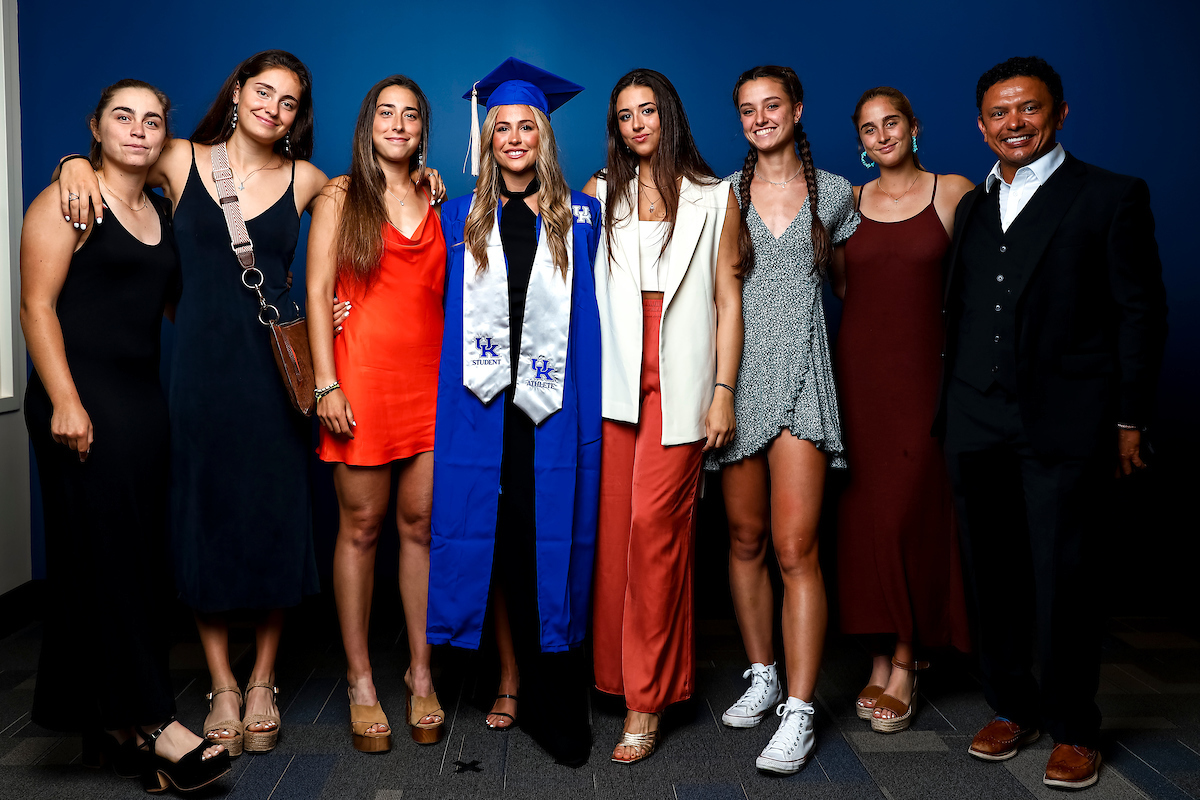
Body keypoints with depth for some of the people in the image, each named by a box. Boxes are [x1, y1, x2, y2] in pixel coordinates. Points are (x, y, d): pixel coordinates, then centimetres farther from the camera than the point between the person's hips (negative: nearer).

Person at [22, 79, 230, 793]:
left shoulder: (161, 211, 17)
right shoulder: (68, 198, -2)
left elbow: (175, 302, 21)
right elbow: (37, 303, -8)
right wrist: (64, 400, -18)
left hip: (144, 399, 7)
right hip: (83, 399, -7)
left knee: (139, 558, 7)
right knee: (106, 554, -4)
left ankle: (110, 730, 18)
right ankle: (153, 720, 2)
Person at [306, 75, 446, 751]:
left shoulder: (436, 199, 15)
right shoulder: (341, 196, 6)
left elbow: (448, 294, 15)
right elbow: (317, 293, -1)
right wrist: (326, 384, -10)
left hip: (430, 378, 3)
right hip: (363, 378, -3)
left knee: (422, 524, 4)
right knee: (361, 527, 2)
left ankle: (422, 674, 15)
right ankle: (361, 682, 13)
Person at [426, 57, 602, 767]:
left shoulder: (581, 216, 7)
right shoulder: (461, 218, 9)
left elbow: (591, 315, 11)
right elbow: (443, 307, 16)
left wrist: (589, 406, 4)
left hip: (554, 406, -1)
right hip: (483, 404, 1)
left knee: (549, 542, 0)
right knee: (493, 540, 4)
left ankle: (553, 702, 10)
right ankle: (510, 679, 19)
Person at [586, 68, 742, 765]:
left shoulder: (715, 198, 8)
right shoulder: (600, 194, 14)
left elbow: (728, 301, 3)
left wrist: (723, 392, -5)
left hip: (679, 383, -2)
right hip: (613, 379, 2)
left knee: (655, 522, -9)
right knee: (614, 520, 0)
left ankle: (648, 697, 0)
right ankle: (616, 669, 15)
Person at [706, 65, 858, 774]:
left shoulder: (835, 194, 9)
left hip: (801, 375, -2)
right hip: (737, 374, 2)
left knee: (796, 548, -9)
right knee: (746, 540, 8)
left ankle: (799, 711, -2)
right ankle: (763, 675, 25)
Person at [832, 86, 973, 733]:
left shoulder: (954, 192, 2)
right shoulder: (849, 202, 11)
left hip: (923, 369, -3)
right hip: (858, 368, 3)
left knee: (910, 512, -4)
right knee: (863, 511, 4)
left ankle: (905, 666, 8)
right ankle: (879, 659, 16)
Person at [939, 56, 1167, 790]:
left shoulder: (1113, 197, 1)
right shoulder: (972, 206, 15)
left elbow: (1141, 313, -2)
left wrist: (1129, 419, -6)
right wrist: (951, 407, 9)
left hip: (1066, 426, -4)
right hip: (978, 427, 5)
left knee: (1064, 581, 1)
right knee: (995, 577, 10)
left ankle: (1075, 728, 18)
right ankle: (1014, 708, 25)